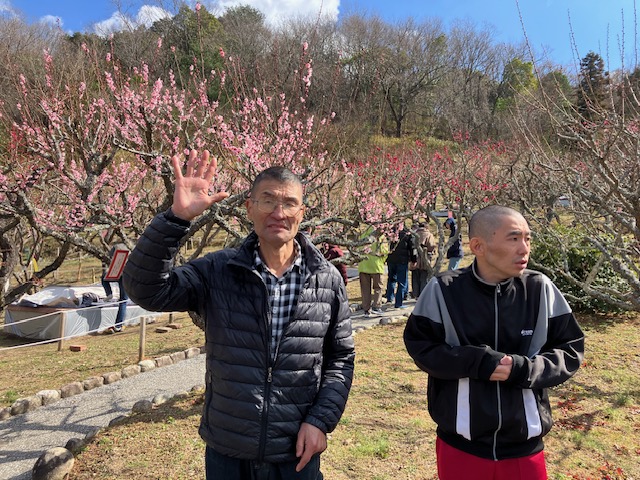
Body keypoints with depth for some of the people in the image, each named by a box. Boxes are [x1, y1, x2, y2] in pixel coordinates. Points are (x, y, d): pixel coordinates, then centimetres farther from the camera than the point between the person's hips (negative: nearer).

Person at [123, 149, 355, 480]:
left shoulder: (328, 281, -6)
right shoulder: (217, 271, -8)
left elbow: (340, 357, 1)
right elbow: (146, 289, -18)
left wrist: (321, 420, -8)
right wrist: (177, 217, -27)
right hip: (225, 452, 1)